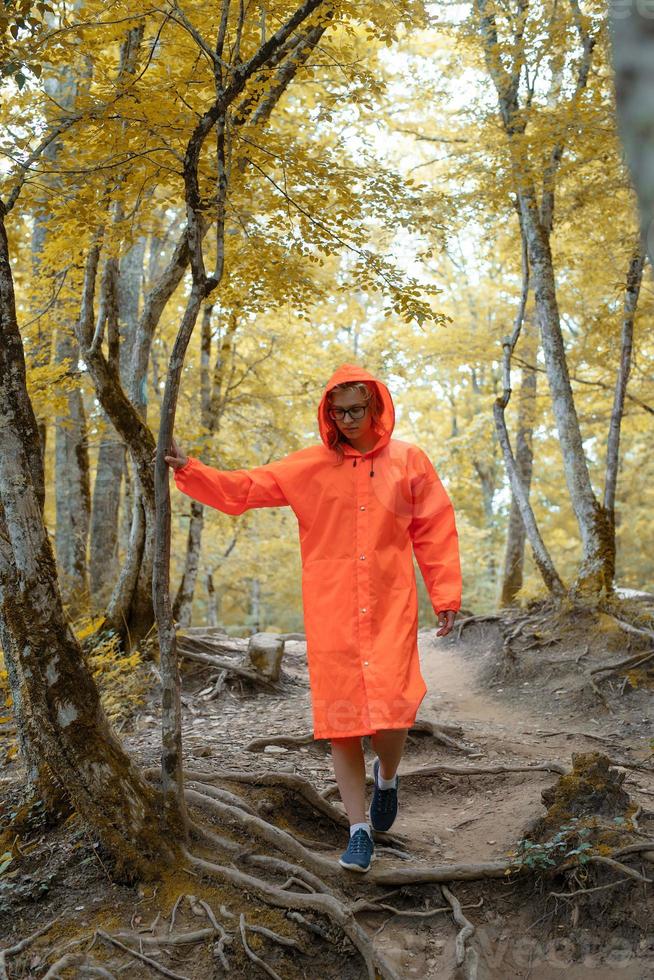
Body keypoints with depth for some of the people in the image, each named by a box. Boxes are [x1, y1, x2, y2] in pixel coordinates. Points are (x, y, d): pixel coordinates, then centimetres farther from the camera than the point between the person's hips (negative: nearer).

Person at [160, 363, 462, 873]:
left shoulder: (409, 461, 5)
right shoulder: (310, 466, 5)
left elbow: (435, 531, 7)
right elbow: (242, 488, 2)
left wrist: (446, 595, 2)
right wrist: (188, 469, -9)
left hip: (391, 612, -1)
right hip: (331, 615, 1)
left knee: (392, 712, -9)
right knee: (340, 717, 2)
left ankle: (387, 775, 29)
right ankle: (360, 830, 18)